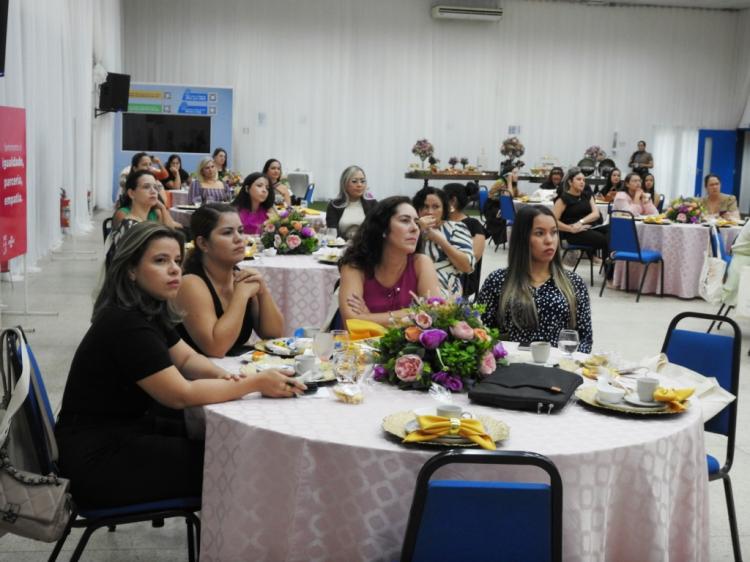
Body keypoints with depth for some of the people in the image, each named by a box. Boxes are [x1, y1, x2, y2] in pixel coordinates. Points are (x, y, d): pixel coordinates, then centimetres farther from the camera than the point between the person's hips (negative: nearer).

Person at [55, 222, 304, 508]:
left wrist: (221, 376, -10)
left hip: (127, 430, 9)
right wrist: (255, 383, -20)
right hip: (95, 456, -9)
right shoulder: (125, 324, -24)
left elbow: (186, 358, 12)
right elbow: (181, 395, -24)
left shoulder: (149, 311, 5)